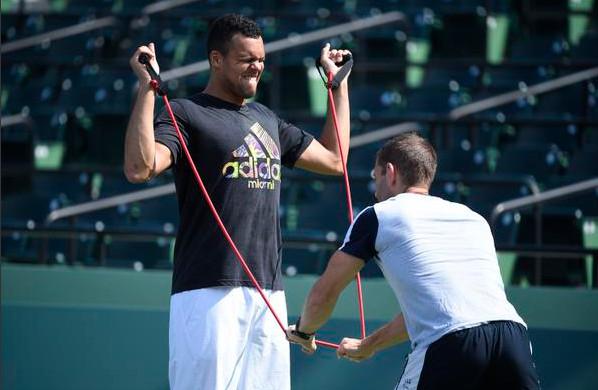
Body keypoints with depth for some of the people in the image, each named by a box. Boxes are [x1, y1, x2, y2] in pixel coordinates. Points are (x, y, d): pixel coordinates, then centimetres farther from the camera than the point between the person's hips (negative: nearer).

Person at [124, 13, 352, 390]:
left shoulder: (267, 119, 21)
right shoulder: (186, 114, -2)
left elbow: (333, 159, 29)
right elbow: (139, 168, -19)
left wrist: (339, 84, 31)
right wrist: (147, 87, -21)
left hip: (269, 289, 7)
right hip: (210, 289, -7)